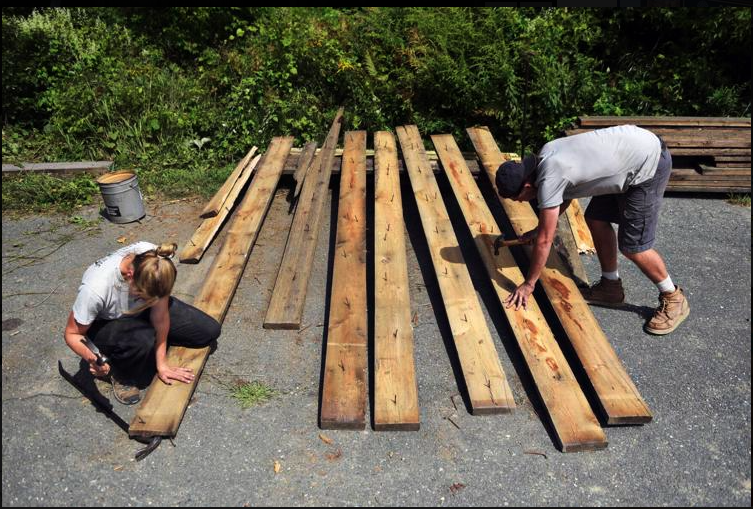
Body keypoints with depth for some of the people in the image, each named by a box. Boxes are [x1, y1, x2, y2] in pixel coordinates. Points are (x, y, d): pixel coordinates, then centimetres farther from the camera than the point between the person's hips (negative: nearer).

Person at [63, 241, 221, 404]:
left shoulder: (156, 262, -33)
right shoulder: (94, 288, -39)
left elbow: (160, 314, -22)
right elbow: (72, 334, -22)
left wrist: (161, 364, -17)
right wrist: (91, 358, -43)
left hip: (142, 312, 4)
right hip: (105, 324, -3)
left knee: (209, 330, -7)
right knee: (142, 340, -39)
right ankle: (120, 375, -4)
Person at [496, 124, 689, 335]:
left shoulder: (548, 180, -23)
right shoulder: (543, 156, 3)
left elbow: (544, 241, -17)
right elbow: (564, 195, 22)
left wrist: (528, 285, -6)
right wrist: (539, 229, 24)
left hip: (649, 163, -10)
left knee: (632, 246, -6)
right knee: (596, 219, 13)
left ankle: (673, 299, 15)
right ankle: (611, 286, 26)